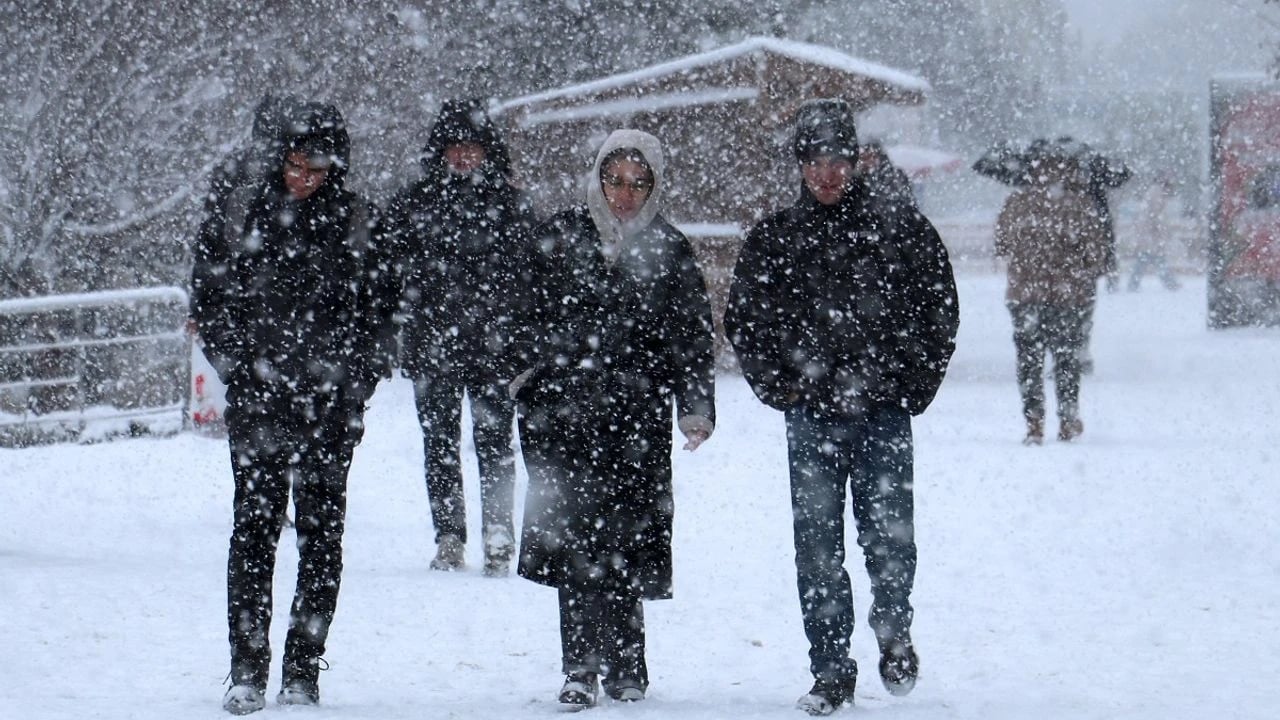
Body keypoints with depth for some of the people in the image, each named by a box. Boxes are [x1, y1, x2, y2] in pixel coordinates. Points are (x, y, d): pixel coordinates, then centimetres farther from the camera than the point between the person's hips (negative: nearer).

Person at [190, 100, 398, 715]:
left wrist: (353, 379, -3)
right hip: (257, 397, 0)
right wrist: (235, 360, -1)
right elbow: (208, 295, 9)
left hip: (331, 402, 0)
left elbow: (378, 310, 6)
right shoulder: (240, 213, 4)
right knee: (255, 527, -5)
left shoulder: (358, 223, 3)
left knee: (321, 531, 2)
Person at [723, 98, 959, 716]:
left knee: (890, 538, -8)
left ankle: (893, 629, 20)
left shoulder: (900, 231, 3)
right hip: (811, 417, 1)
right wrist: (775, 383, 4)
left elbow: (941, 309, 10)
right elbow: (742, 318, 14)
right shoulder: (773, 240, 6)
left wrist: (918, 381, 3)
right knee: (817, 547, 1)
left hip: (885, 414, -1)